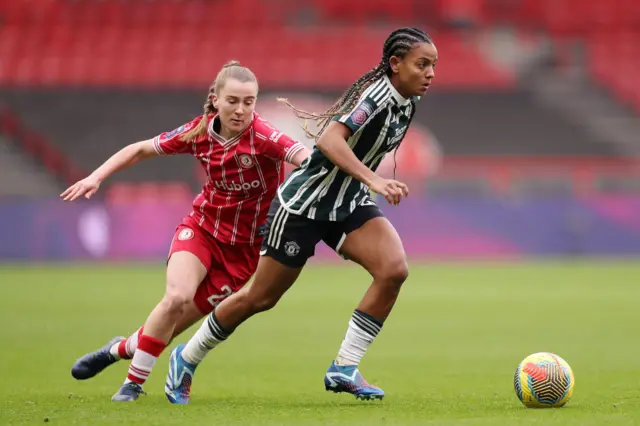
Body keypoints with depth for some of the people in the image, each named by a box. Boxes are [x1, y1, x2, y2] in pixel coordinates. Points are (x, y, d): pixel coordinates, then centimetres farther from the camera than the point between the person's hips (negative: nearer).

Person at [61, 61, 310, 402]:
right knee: (177, 297, -22)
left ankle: (124, 348, 26)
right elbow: (141, 150, 4)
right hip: (201, 228, 2)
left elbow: (306, 157, -39)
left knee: (179, 320, -3)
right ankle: (133, 382, -3)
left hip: (243, 245, -2)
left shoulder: (262, 136, -22)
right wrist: (96, 177, -1)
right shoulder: (199, 132, -9)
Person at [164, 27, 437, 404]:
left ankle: (345, 369, -11)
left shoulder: (407, 102, 0)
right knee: (260, 298, 5)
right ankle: (187, 358, 28)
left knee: (394, 269, -19)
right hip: (305, 203, -7)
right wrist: (373, 181, -48)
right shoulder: (377, 95, -25)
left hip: (350, 204, 7)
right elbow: (329, 139, -41)